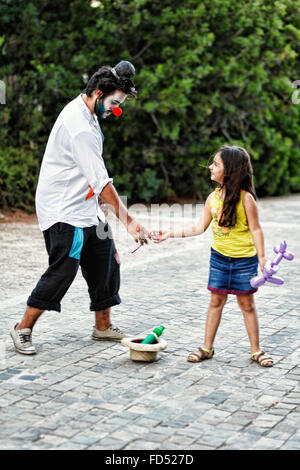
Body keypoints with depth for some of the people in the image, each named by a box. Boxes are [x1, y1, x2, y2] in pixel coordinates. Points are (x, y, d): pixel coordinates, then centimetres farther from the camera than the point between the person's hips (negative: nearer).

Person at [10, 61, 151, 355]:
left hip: (86, 207, 10)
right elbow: (101, 181, -27)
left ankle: (103, 326, 22)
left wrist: (97, 192, 18)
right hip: (63, 212, -10)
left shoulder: (84, 112, 9)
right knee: (63, 270, -11)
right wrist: (128, 220, -26)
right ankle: (23, 329, 4)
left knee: (105, 264, 10)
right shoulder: (79, 126, -23)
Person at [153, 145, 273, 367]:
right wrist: (171, 233, 4)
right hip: (219, 257, 4)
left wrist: (262, 257, -13)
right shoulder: (213, 197, 1)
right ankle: (207, 347, 19)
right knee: (216, 301, 10)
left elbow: (256, 229, -10)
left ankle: (256, 350, 17)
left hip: (244, 259, -4)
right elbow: (200, 226, 8)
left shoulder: (245, 198, -15)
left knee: (247, 303, 4)